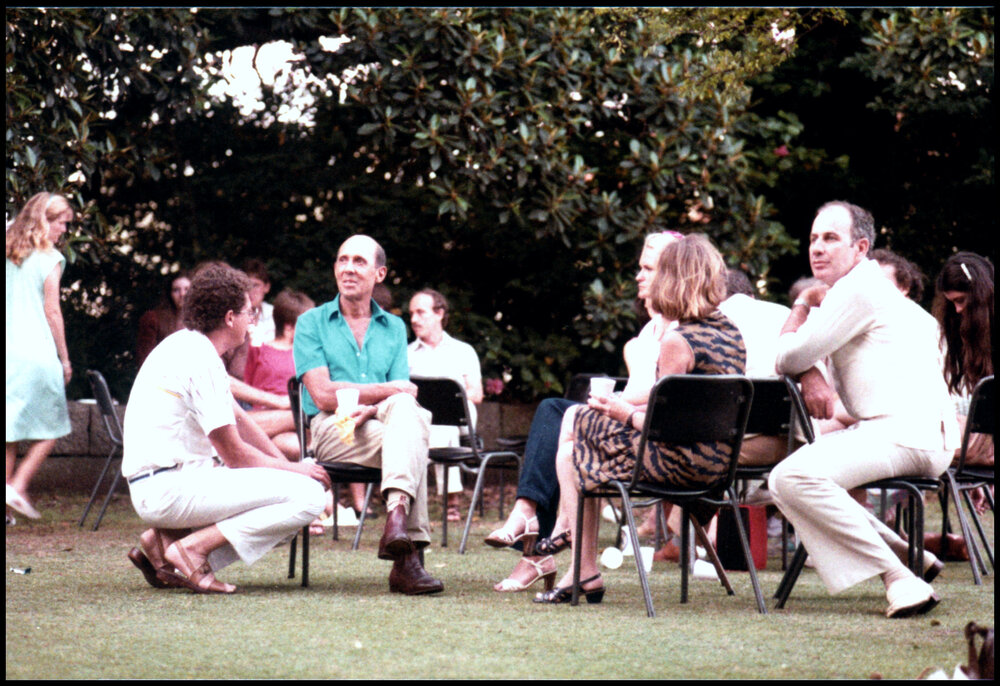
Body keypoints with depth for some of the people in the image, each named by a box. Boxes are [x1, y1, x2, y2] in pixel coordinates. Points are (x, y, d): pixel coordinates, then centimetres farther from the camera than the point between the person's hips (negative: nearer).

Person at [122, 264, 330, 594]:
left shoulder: (184, 346, 19)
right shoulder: (200, 360, -13)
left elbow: (239, 421, 25)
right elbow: (234, 454, -10)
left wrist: (286, 466, 16)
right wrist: (294, 469, 3)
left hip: (152, 490, 10)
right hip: (173, 487, -10)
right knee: (309, 495, -16)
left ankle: (167, 540, 6)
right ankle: (194, 547, -18)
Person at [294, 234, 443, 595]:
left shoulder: (394, 328, 22)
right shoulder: (312, 323, 11)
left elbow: (405, 397, 8)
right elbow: (324, 396, -3)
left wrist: (373, 408, -16)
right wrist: (387, 390, -5)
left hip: (380, 425, 3)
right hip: (332, 430, -3)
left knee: (405, 412, -36)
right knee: (413, 441, -34)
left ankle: (398, 514, -54)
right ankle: (408, 550, -49)